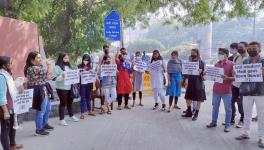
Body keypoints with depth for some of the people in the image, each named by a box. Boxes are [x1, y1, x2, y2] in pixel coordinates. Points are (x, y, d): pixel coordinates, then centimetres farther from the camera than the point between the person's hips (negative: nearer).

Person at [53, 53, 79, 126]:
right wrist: (62, 77, -29)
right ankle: (62, 119, 10)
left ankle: (71, 116, 33)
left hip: (69, 87, 7)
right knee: (63, 103, 0)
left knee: (70, 102, 17)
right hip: (61, 88, -7)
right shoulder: (57, 67, -9)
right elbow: (54, 78, -15)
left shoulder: (69, 66, 14)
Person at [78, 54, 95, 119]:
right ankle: (82, 113, 4)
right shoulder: (80, 66, -2)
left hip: (89, 84, 4)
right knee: (83, 98, -1)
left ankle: (89, 111, 26)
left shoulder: (90, 67, 9)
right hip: (82, 84, -4)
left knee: (88, 97, 14)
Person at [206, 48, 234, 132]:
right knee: (215, 107, 13)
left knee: (228, 109, 5)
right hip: (216, 90, 5)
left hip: (226, 91, -5)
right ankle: (214, 122, 26)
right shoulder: (216, 64, 11)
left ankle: (227, 125, 14)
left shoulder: (231, 64, -6)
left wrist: (227, 78, -26)